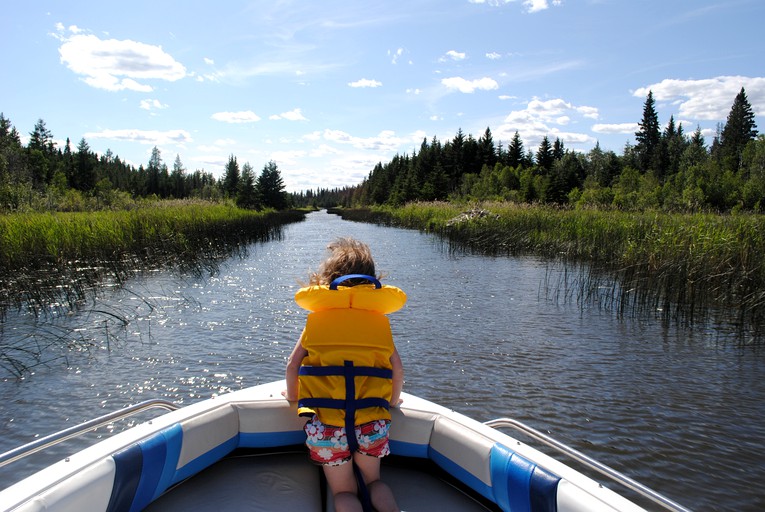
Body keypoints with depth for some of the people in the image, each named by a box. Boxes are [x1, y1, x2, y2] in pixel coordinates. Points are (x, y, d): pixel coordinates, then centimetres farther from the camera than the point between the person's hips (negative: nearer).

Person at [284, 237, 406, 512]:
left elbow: (292, 365, 5)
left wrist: (293, 396, 24)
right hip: (372, 422, 1)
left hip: (326, 424, -1)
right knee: (373, 481, 23)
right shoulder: (379, 319, 10)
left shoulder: (316, 317, 8)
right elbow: (397, 367, 7)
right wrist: (393, 401, 24)